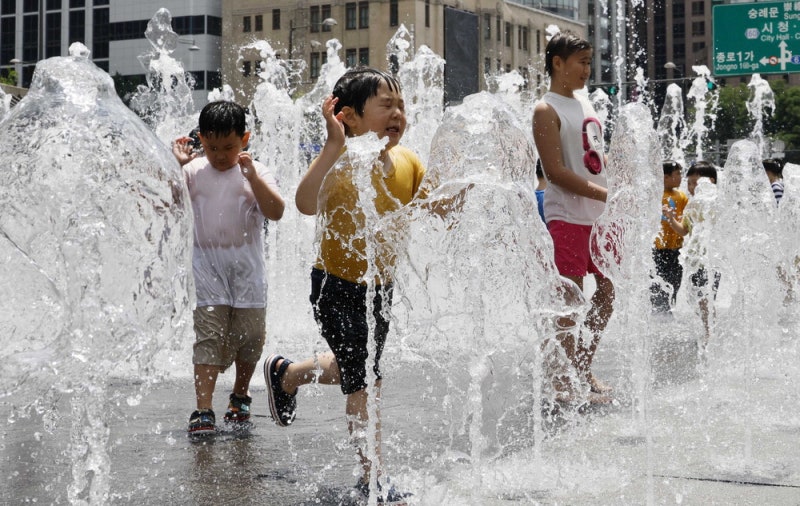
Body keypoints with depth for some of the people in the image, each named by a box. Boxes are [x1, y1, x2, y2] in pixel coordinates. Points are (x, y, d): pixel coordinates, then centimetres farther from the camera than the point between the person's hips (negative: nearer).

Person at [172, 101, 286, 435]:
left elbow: (275, 212, -14)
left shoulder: (255, 172, -1)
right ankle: (203, 410, -13)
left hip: (246, 268, 1)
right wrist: (176, 166, -13)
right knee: (208, 338, -9)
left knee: (249, 337, 9)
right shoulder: (193, 171, 2)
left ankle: (240, 398, 31)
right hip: (208, 268, -1)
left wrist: (252, 175, -22)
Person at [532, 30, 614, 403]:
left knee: (609, 289, 11)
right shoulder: (547, 111, -8)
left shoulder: (585, 103, 17)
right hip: (568, 216, -8)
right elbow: (556, 170, -17)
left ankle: (584, 368, 23)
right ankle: (563, 379, 3)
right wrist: (608, 194, -20)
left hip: (601, 215, 8)